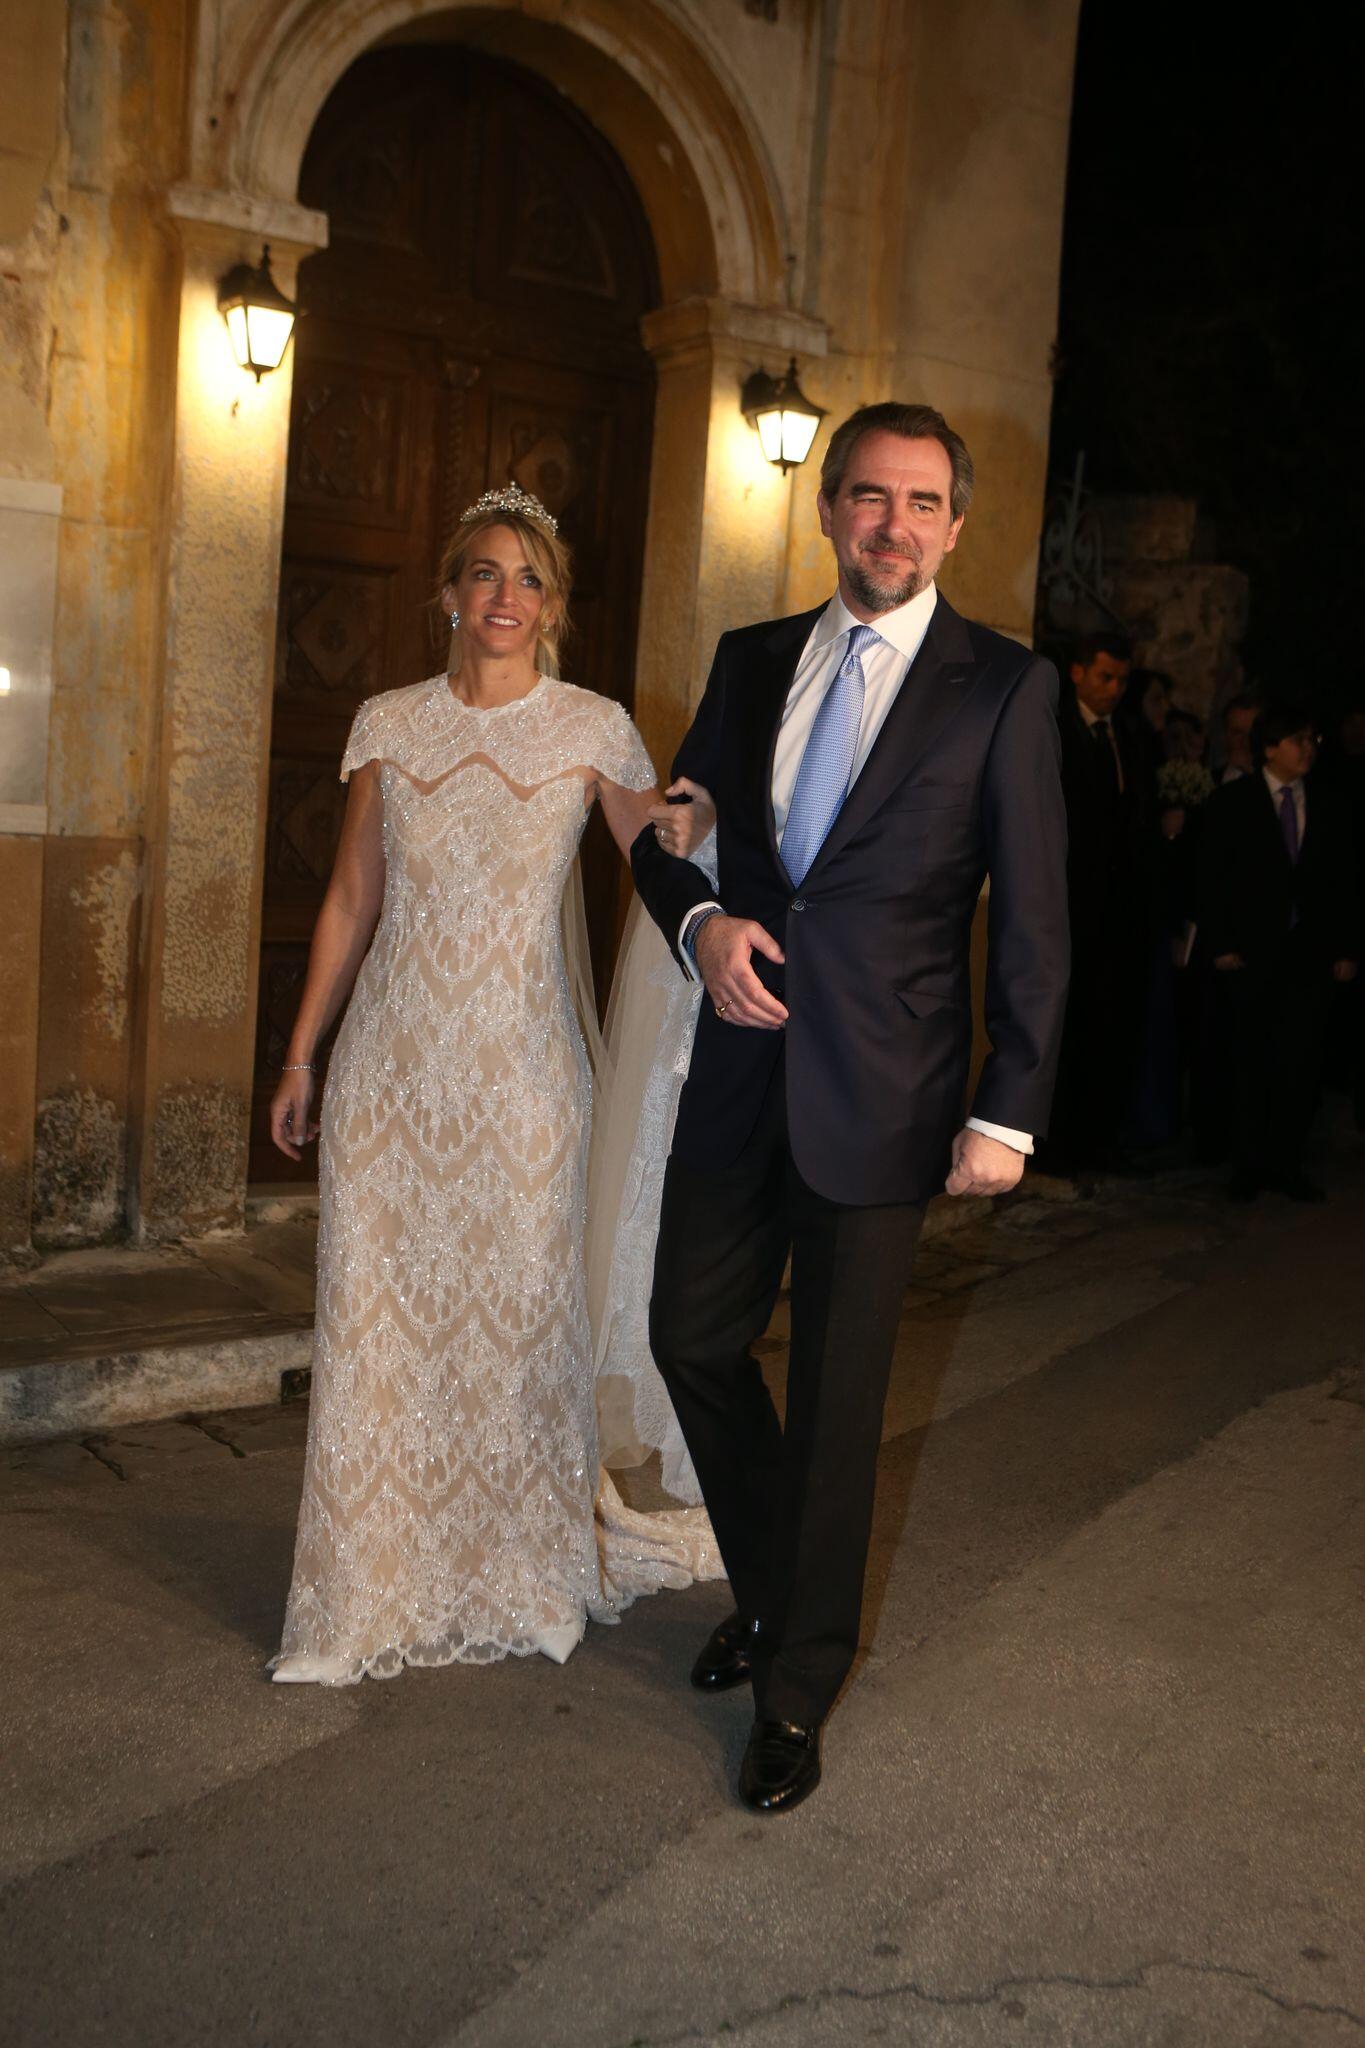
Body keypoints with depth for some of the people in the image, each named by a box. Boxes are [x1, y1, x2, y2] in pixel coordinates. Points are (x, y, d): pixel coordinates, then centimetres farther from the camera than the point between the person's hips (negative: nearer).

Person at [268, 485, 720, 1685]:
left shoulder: (592, 729, 1)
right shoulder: (389, 725, 7)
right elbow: (351, 901, 10)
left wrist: (683, 828, -21)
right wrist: (300, 1055, 10)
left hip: (520, 1061, -2)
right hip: (393, 1056, 2)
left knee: (517, 1308, 5)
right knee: (378, 1314, 5)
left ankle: (521, 1572, 26)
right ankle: (375, 1593, 21)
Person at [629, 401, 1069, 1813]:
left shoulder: (1004, 688, -3)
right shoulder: (752, 660, 10)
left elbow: (1032, 918, -5)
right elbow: (666, 829, 15)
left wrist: (1009, 1112, -10)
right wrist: (698, 922, -7)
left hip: (880, 1094, -4)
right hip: (741, 1071, 5)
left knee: (837, 1393, 5)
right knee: (694, 1338, 12)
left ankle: (797, 1692, 24)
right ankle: (771, 1592, 39)